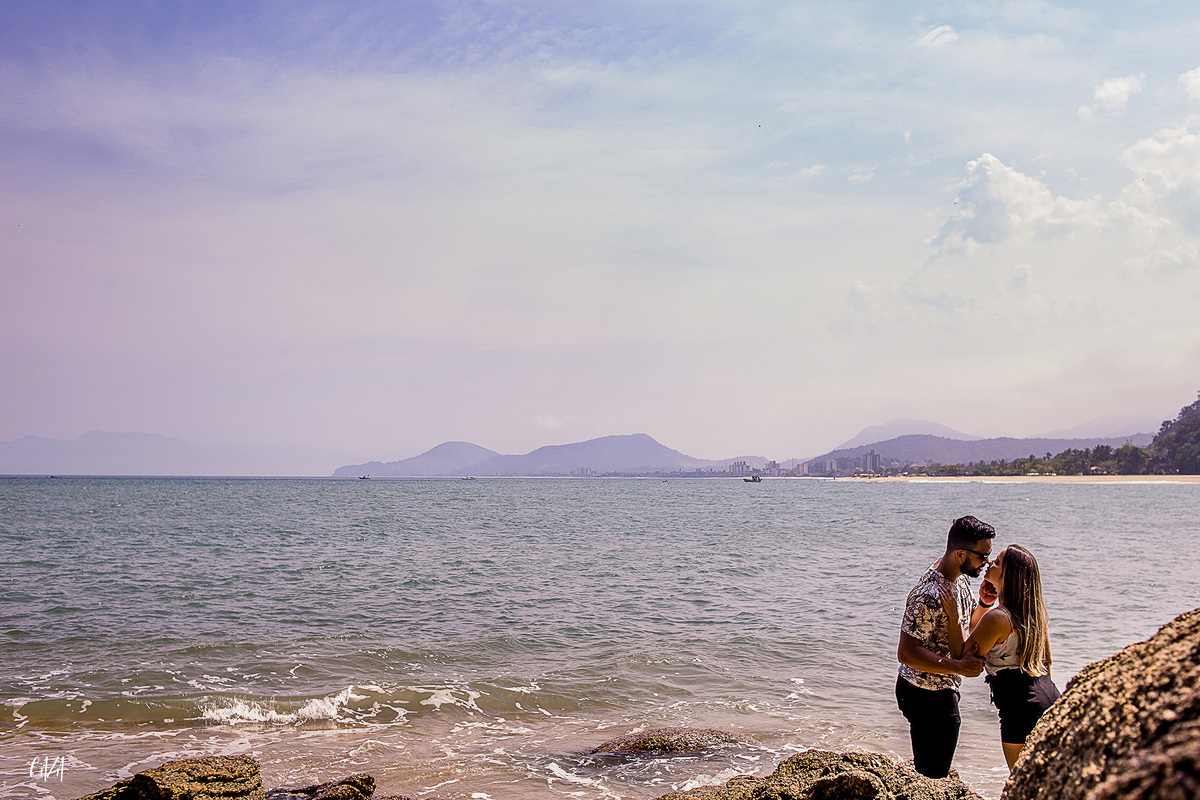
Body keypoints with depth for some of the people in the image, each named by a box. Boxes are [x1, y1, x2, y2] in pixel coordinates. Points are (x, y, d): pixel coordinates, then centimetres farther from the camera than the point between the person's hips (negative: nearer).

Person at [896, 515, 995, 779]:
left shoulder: (959, 578, 2)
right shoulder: (929, 595, -29)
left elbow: (966, 626, 17)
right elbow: (906, 653, -29)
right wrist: (959, 666, -28)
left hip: (943, 689, 10)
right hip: (927, 696, -10)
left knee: (935, 769, 23)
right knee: (932, 776, 2)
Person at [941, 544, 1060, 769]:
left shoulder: (998, 618, -21)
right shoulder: (1034, 610, 6)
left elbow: (963, 657, -14)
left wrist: (953, 617, -14)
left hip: (1022, 710, -9)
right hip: (1049, 698, 9)